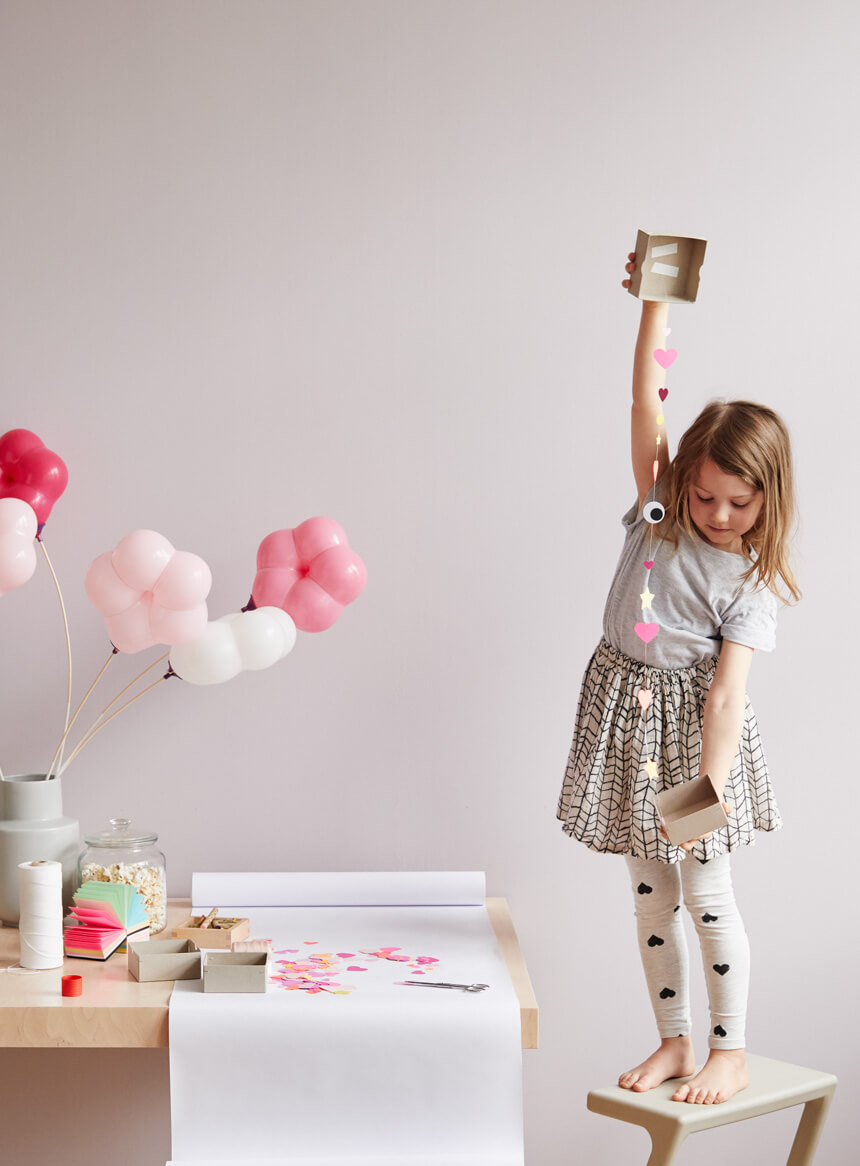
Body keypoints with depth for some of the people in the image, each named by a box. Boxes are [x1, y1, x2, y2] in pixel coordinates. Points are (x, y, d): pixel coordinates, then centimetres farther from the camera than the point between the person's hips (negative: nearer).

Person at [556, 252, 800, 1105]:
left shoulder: (750, 584, -13)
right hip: (625, 708, 4)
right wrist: (658, 304, -13)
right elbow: (648, 401, -8)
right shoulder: (658, 510, -2)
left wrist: (708, 792, -31)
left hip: (690, 721, -4)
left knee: (705, 893, 0)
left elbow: (727, 694, -21)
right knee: (650, 892, 10)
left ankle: (730, 1051, 14)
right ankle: (673, 1041, 21)